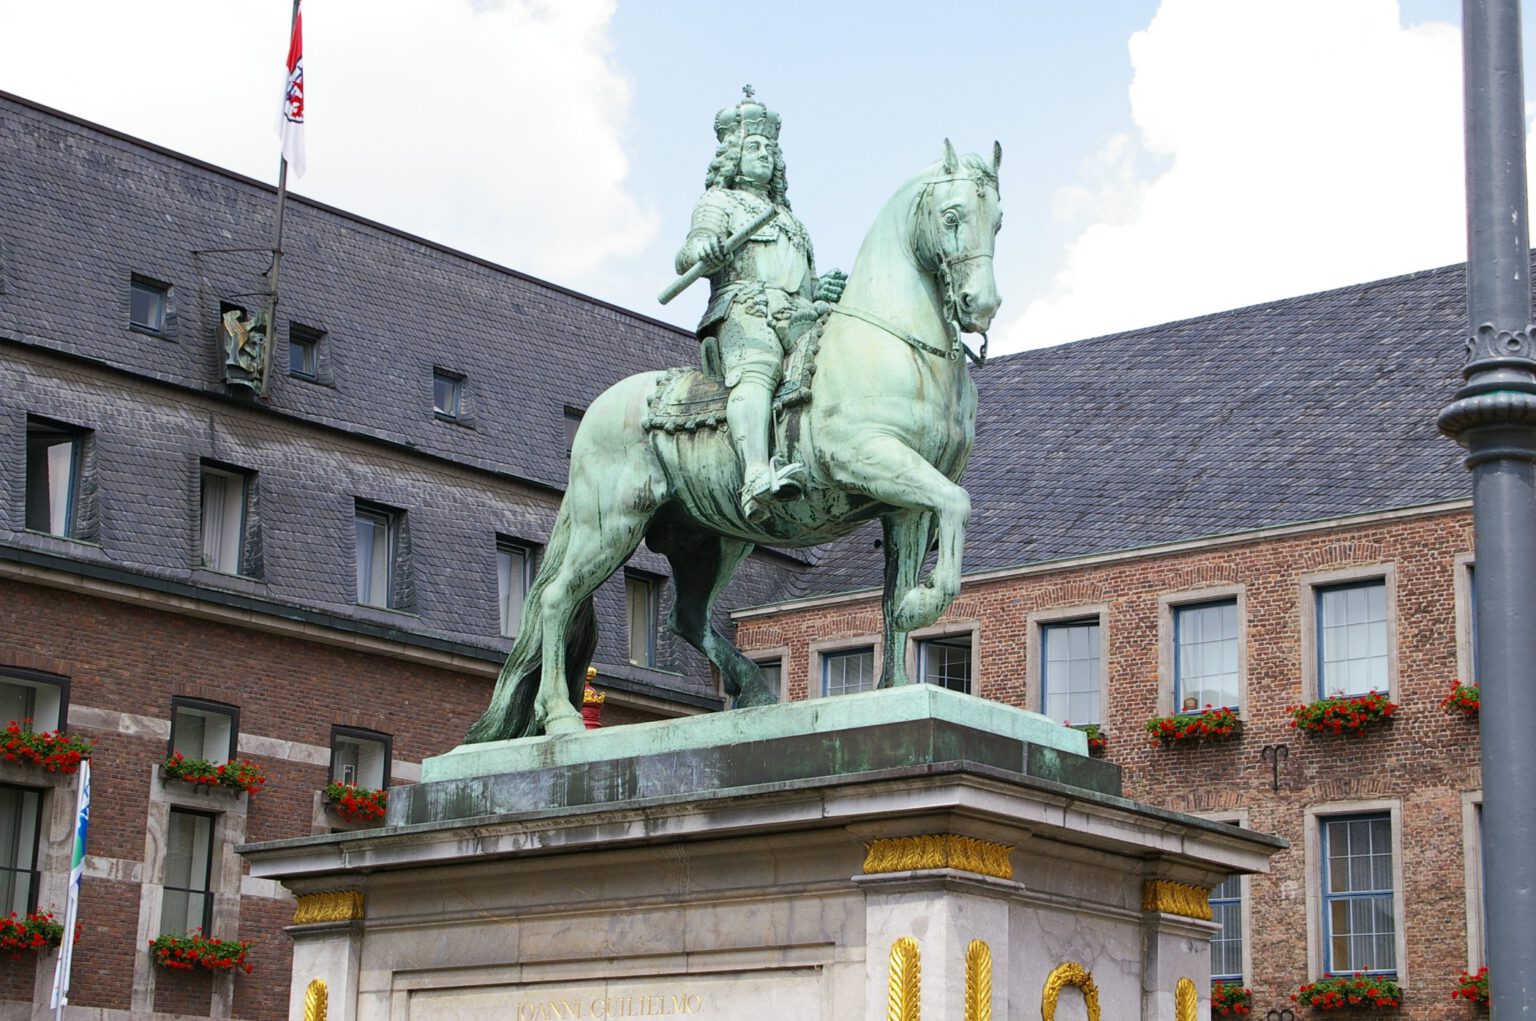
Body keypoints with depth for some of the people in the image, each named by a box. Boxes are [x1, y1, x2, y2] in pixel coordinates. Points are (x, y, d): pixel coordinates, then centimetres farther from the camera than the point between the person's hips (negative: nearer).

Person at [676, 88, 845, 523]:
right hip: (745, 308, -7)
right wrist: (704, 253, -23)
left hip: (799, 317, 7)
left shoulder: (788, 218, 41)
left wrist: (826, 289, 11)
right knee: (755, 372, -36)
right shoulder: (719, 202, 21)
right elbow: (687, 258, 3)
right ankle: (757, 479, -60)